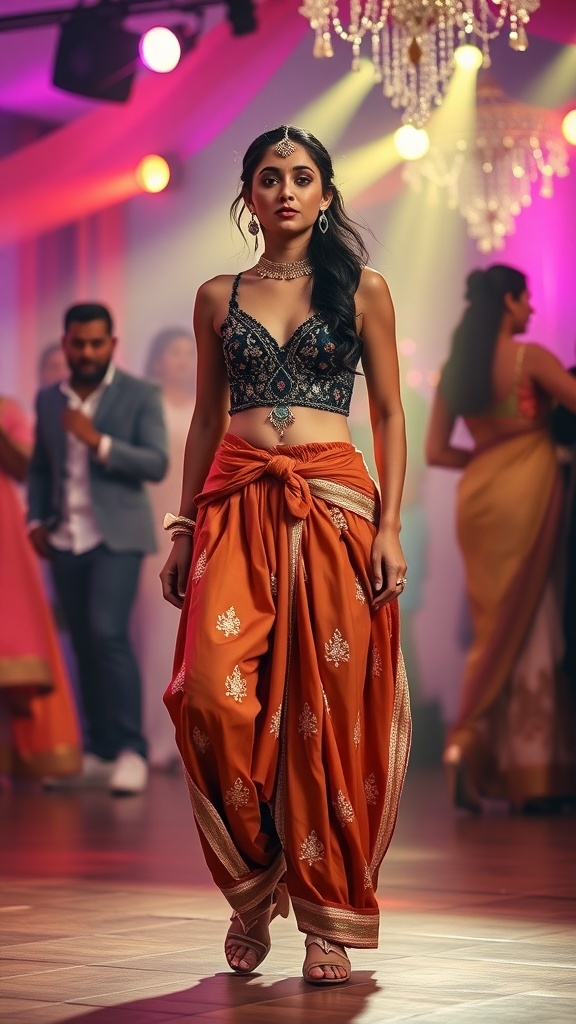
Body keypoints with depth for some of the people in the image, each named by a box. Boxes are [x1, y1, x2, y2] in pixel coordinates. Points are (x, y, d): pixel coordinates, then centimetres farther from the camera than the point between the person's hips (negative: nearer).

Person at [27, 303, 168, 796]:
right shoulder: (48, 399, 12)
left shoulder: (141, 395, -1)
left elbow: (157, 464, -9)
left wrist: (99, 442, -18)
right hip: (65, 540, 5)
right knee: (84, 644, 6)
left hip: (116, 535, -5)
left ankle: (132, 749, -15)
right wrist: (36, 519, 5)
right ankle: (100, 751, 12)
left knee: (108, 632, -19)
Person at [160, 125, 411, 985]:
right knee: (215, 694, -15)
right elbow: (206, 418, 15)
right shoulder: (218, 298, 13)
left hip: (334, 503, -1)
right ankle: (252, 887, 5)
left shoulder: (362, 290, 7)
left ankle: (329, 919, 6)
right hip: (238, 506, 1)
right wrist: (184, 528, 8)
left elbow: (390, 414, 5)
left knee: (329, 708, -4)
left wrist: (390, 526, -5)